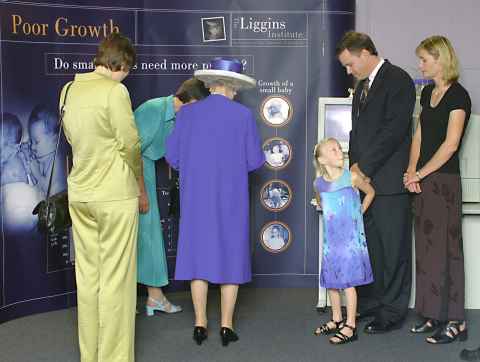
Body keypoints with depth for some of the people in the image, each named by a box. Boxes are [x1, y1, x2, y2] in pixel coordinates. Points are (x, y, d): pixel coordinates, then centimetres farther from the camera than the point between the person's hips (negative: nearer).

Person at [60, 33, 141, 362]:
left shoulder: (68, 90, 7)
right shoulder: (115, 91, -14)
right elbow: (130, 145, -10)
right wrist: (140, 186, 4)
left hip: (80, 193, 7)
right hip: (115, 195, -7)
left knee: (87, 275, 14)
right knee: (116, 279, 1)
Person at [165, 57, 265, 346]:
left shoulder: (187, 113, -1)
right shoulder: (243, 115, -7)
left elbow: (173, 157, 1)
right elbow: (255, 161, -4)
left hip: (196, 197, 2)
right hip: (230, 197, -2)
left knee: (199, 253, 11)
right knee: (230, 255, 9)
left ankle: (200, 324, 15)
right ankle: (227, 325, 12)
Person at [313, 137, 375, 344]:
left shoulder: (352, 178, -10)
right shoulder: (319, 183, 0)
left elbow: (370, 192, 8)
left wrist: (359, 212, 5)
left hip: (351, 238, -4)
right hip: (330, 239, 4)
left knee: (348, 281, -4)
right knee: (331, 280, 12)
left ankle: (350, 326, 3)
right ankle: (336, 320, 29)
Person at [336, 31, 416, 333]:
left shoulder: (398, 80, -8)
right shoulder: (363, 85, 19)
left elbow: (394, 130, -17)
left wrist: (364, 167, -15)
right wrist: (355, 166, 7)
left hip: (389, 181, -8)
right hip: (365, 177, 8)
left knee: (393, 248, 1)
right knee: (368, 245, 13)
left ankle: (392, 312, 11)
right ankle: (369, 303, 24)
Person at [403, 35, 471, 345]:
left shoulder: (458, 96, -10)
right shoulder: (428, 92, 14)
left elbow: (450, 144, -16)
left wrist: (420, 174, -11)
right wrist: (411, 172, 1)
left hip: (444, 180, -8)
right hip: (424, 181, 8)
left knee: (445, 248, -3)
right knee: (426, 247, 10)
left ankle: (455, 321, 6)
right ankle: (433, 315, 20)